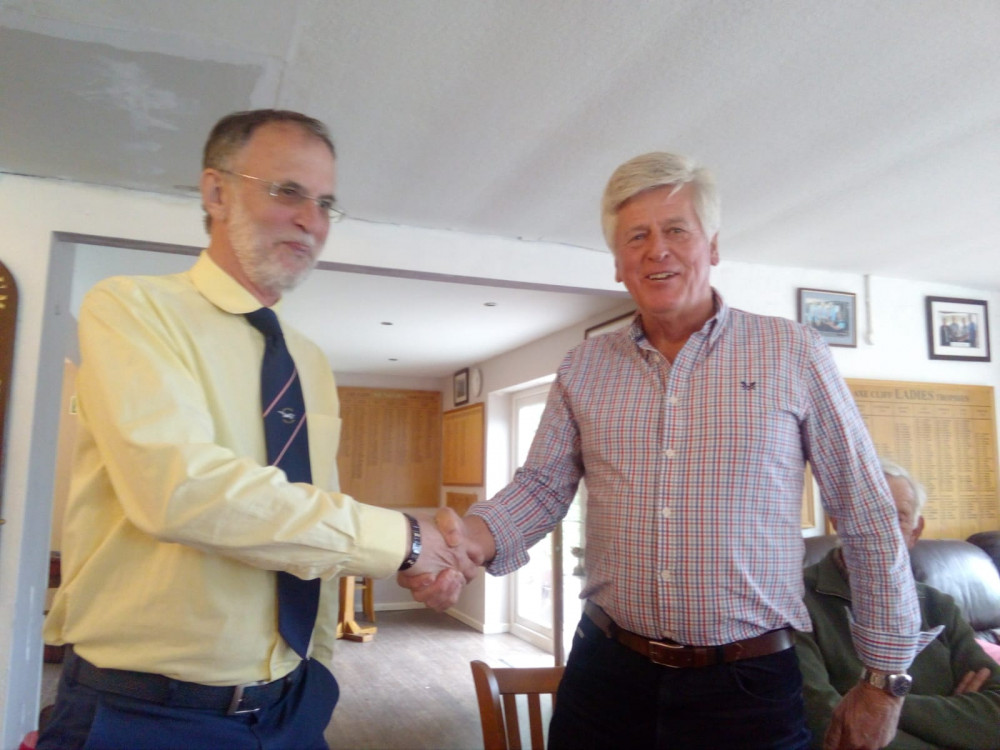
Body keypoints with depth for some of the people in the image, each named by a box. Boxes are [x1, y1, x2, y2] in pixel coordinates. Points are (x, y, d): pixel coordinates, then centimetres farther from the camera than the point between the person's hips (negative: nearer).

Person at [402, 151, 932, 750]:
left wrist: (885, 678, 2)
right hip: (605, 675, 3)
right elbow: (542, 487, 4)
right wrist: (470, 538, -16)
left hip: (749, 685, -2)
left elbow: (872, 522, -1)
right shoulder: (583, 369, 4)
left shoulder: (795, 354, -4)